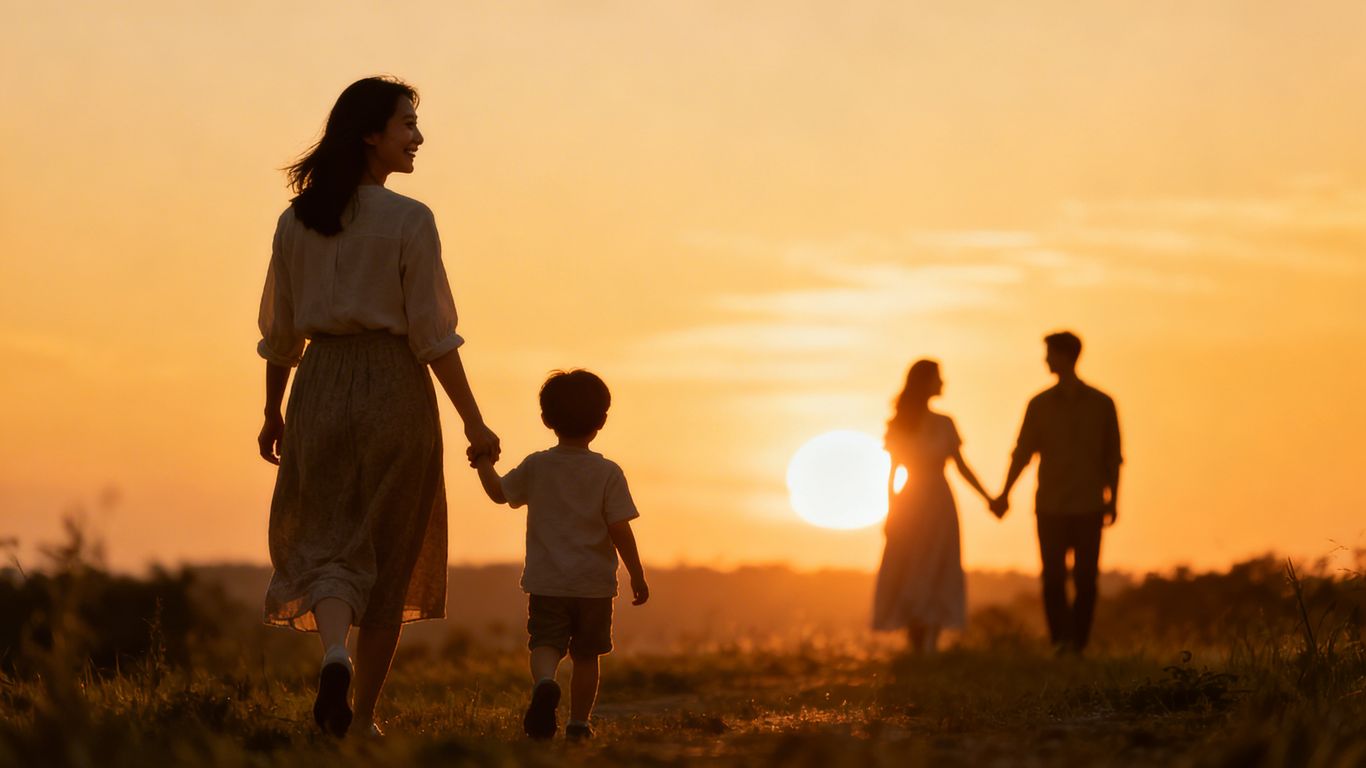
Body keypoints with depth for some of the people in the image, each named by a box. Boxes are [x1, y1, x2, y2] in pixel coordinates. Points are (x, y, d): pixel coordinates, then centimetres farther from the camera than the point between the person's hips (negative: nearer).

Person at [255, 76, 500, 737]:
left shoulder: (296, 221, 4)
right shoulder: (409, 221, -9)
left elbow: (279, 334, 10)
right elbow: (432, 334, -11)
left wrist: (274, 414, 22)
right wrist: (473, 422, -5)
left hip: (320, 387, 3)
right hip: (394, 387, -3)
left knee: (322, 540, 8)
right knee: (386, 552, 8)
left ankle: (333, 654, -22)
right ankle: (362, 716, 12)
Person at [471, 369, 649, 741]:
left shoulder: (535, 467, -2)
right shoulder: (608, 473, -7)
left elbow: (500, 492, 11)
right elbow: (620, 530, -9)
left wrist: (484, 463, 24)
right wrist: (637, 576, -1)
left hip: (546, 582, 0)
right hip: (594, 584, 0)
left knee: (545, 644, -4)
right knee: (586, 655, 12)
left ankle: (544, 683, -35)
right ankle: (579, 722, 14)